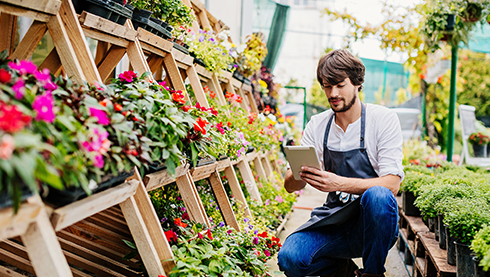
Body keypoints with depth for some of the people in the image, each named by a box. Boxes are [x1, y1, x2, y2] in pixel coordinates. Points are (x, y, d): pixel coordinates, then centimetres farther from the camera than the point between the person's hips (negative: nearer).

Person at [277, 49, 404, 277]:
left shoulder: (383, 119, -6)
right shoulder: (317, 126, 4)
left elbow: (392, 184, -16)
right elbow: (290, 185, 2)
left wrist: (340, 183, -31)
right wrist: (300, 176, -23)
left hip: (373, 223, -3)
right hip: (334, 223, 3)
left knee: (377, 195, -36)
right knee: (289, 259, -24)